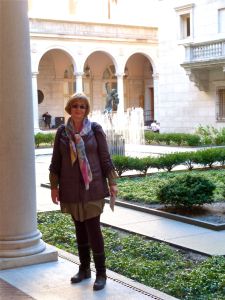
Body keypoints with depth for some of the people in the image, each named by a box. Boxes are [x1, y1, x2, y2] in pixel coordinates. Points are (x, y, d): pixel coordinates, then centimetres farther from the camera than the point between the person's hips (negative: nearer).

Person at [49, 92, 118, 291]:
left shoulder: (95, 129, -3)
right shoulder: (62, 132, 4)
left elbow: (105, 157, -1)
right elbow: (56, 161, 8)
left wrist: (112, 182, -2)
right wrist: (54, 186, 7)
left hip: (92, 187, -3)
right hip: (71, 189, 3)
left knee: (93, 228, -5)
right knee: (80, 228, 12)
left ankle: (101, 273, 5)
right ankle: (84, 269, 25)